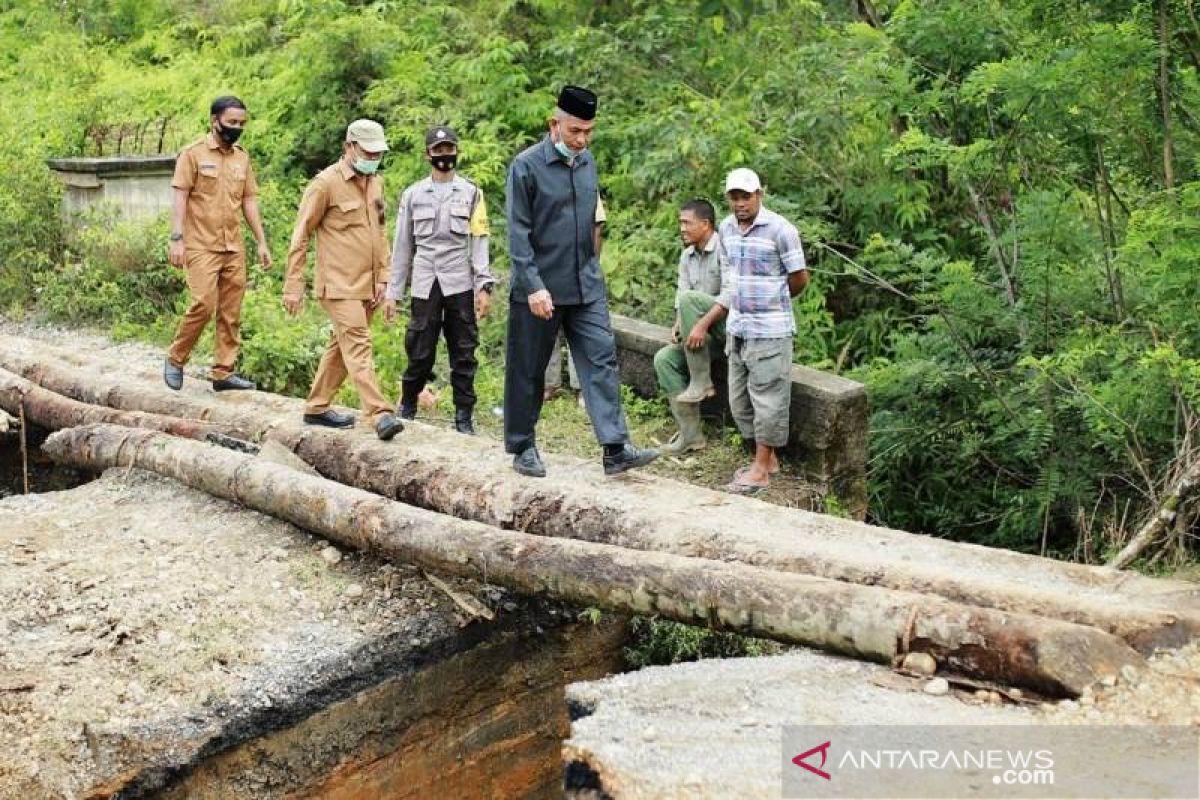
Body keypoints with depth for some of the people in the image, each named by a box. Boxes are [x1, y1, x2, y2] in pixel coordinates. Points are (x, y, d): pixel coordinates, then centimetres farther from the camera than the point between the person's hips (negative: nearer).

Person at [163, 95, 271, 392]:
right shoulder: (193, 153, -4)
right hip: (201, 246, -6)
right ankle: (175, 359, 6)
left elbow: (249, 201, 16)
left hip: (234, 248, 6)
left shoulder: (242, 157, 13)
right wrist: (177, 239, -15)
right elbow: (179, 197, -7)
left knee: (231, 312, 3)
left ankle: (224, 373, 9)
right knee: (204, 304, -14)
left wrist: (261, 242, 11)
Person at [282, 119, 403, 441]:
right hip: (340, 284, -7)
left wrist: (382, 277, 11)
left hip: (366, 285, 8)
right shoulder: (326, 183, -8)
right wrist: (293, 287, -8)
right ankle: (380, 415, -21)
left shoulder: (376, 183, 13)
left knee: (342, 346, 13)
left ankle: (317, 408, 24)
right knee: (358, 346, -14)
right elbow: (300, 236, -6)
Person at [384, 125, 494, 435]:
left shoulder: (471, 193, 7)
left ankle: (464, 416, 9)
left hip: (460, 285, 0)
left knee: (463, 354, 1)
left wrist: (484, 285, -8)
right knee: (420, 353, 0)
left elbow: (479, 242, 2)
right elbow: (402, 247, 12)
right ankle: (407, 407, 20)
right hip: (425, 285, 0)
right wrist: (392, 292, 8)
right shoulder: (413, 194, 10)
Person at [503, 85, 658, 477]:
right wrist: (534, 287, -20)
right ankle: (523, 448, 19)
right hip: (539, 289, -5)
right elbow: (518, 234, -14)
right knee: (528, 371, 5)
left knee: (602, 360, -4)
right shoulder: (526, 166, -11)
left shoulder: (587, 162, 8)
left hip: (586, 287, 5)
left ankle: (615, 449, -5)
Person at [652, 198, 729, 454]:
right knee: (664, 359, -11)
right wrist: (678, 324, -13)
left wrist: (702, 324, -30)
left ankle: (701, 382, -23)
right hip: (710, 334, 8)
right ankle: (691, 434, -10)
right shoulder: (687, 256, 12)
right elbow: (680, 293, 6)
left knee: (690, 298, -29)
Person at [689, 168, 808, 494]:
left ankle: (761, 469, 9)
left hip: (769, 332, -7)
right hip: (737, 329, 7)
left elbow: (799, 279, -4)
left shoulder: (780, 230, -13)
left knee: (767, 399, 0)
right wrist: (705, 323, 11)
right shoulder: (726, 229, 7)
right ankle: (767, 459, 26)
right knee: (739, 400, 12)